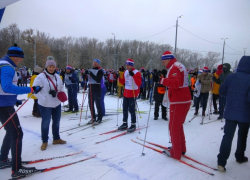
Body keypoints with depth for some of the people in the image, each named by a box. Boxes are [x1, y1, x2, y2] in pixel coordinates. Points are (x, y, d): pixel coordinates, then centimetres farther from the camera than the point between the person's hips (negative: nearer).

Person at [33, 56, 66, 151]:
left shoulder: (57, 76, 6)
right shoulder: (40, 77, -12)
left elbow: (61, 88, 15)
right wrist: (43, 98, -21)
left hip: (57, 103, 6)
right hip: (45, 105, -6)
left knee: (56, 121, 14)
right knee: (45, 122, 2)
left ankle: (56, 138, 31)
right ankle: (44, 141, 19)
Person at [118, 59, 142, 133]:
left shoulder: (136, 72, -11)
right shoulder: (125, 72, 10)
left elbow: (139, 83, -21)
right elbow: (123, 82, 16)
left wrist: (133, 75, -29)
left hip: (133, 93, -7)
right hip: (126, 93, 7)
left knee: (131, 109, -5)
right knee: (125, 109, 11)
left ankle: (133, 125, 9)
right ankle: (125, 124, 22)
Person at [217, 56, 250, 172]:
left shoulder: (230, 77, -4)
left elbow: (222, 91, 2)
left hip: (230, 112, 2)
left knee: (228, 136, 5)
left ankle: (221, 162, -1)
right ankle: (240, 157, 38)